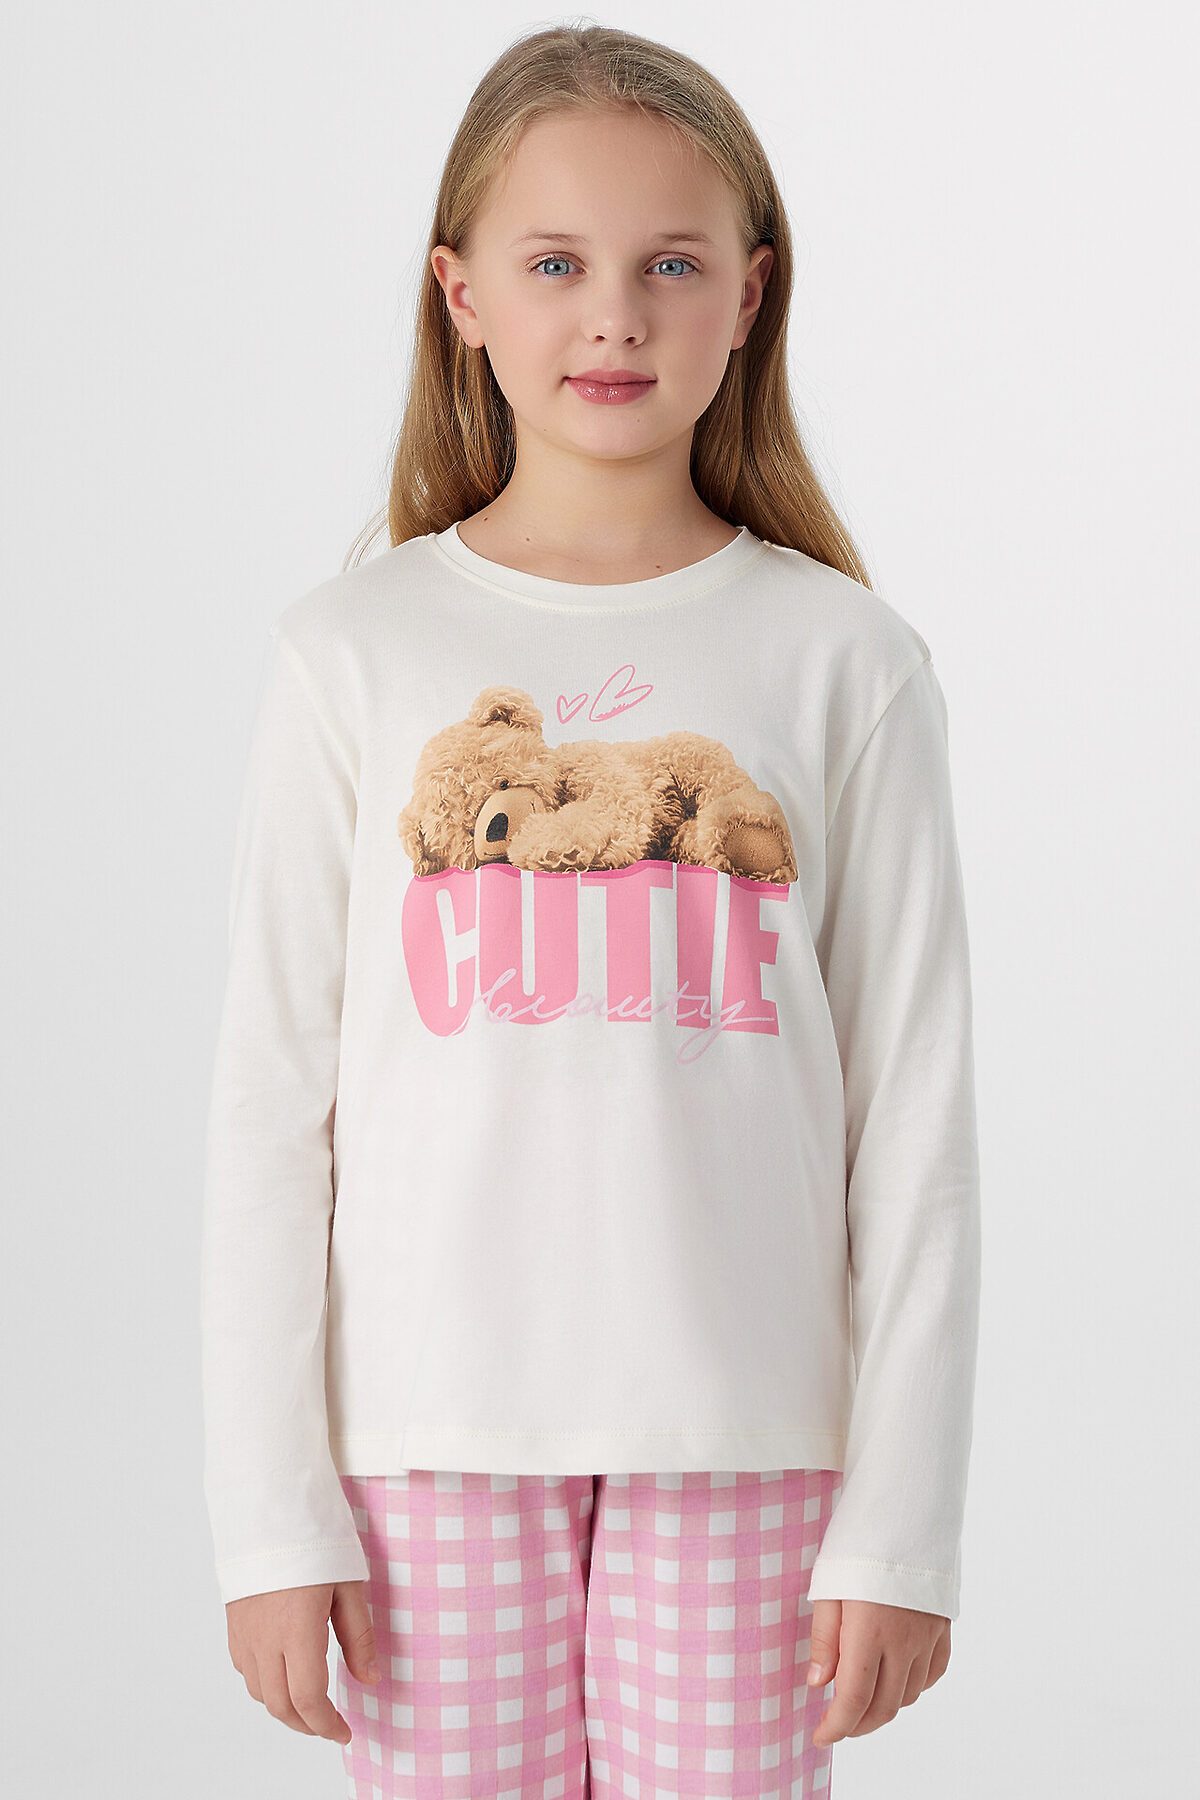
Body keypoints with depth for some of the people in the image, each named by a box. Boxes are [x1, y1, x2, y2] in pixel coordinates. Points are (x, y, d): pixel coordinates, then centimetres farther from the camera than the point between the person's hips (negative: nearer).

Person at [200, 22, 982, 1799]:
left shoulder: (845, 661, 0)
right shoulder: (352, 651, 1)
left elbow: (914, 1116, 1)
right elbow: (275, 1101, 2)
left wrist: (902, 1522, -1)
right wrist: (275, 1514, -1)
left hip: (747, 1438, 0)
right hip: (433, 1429, 1)